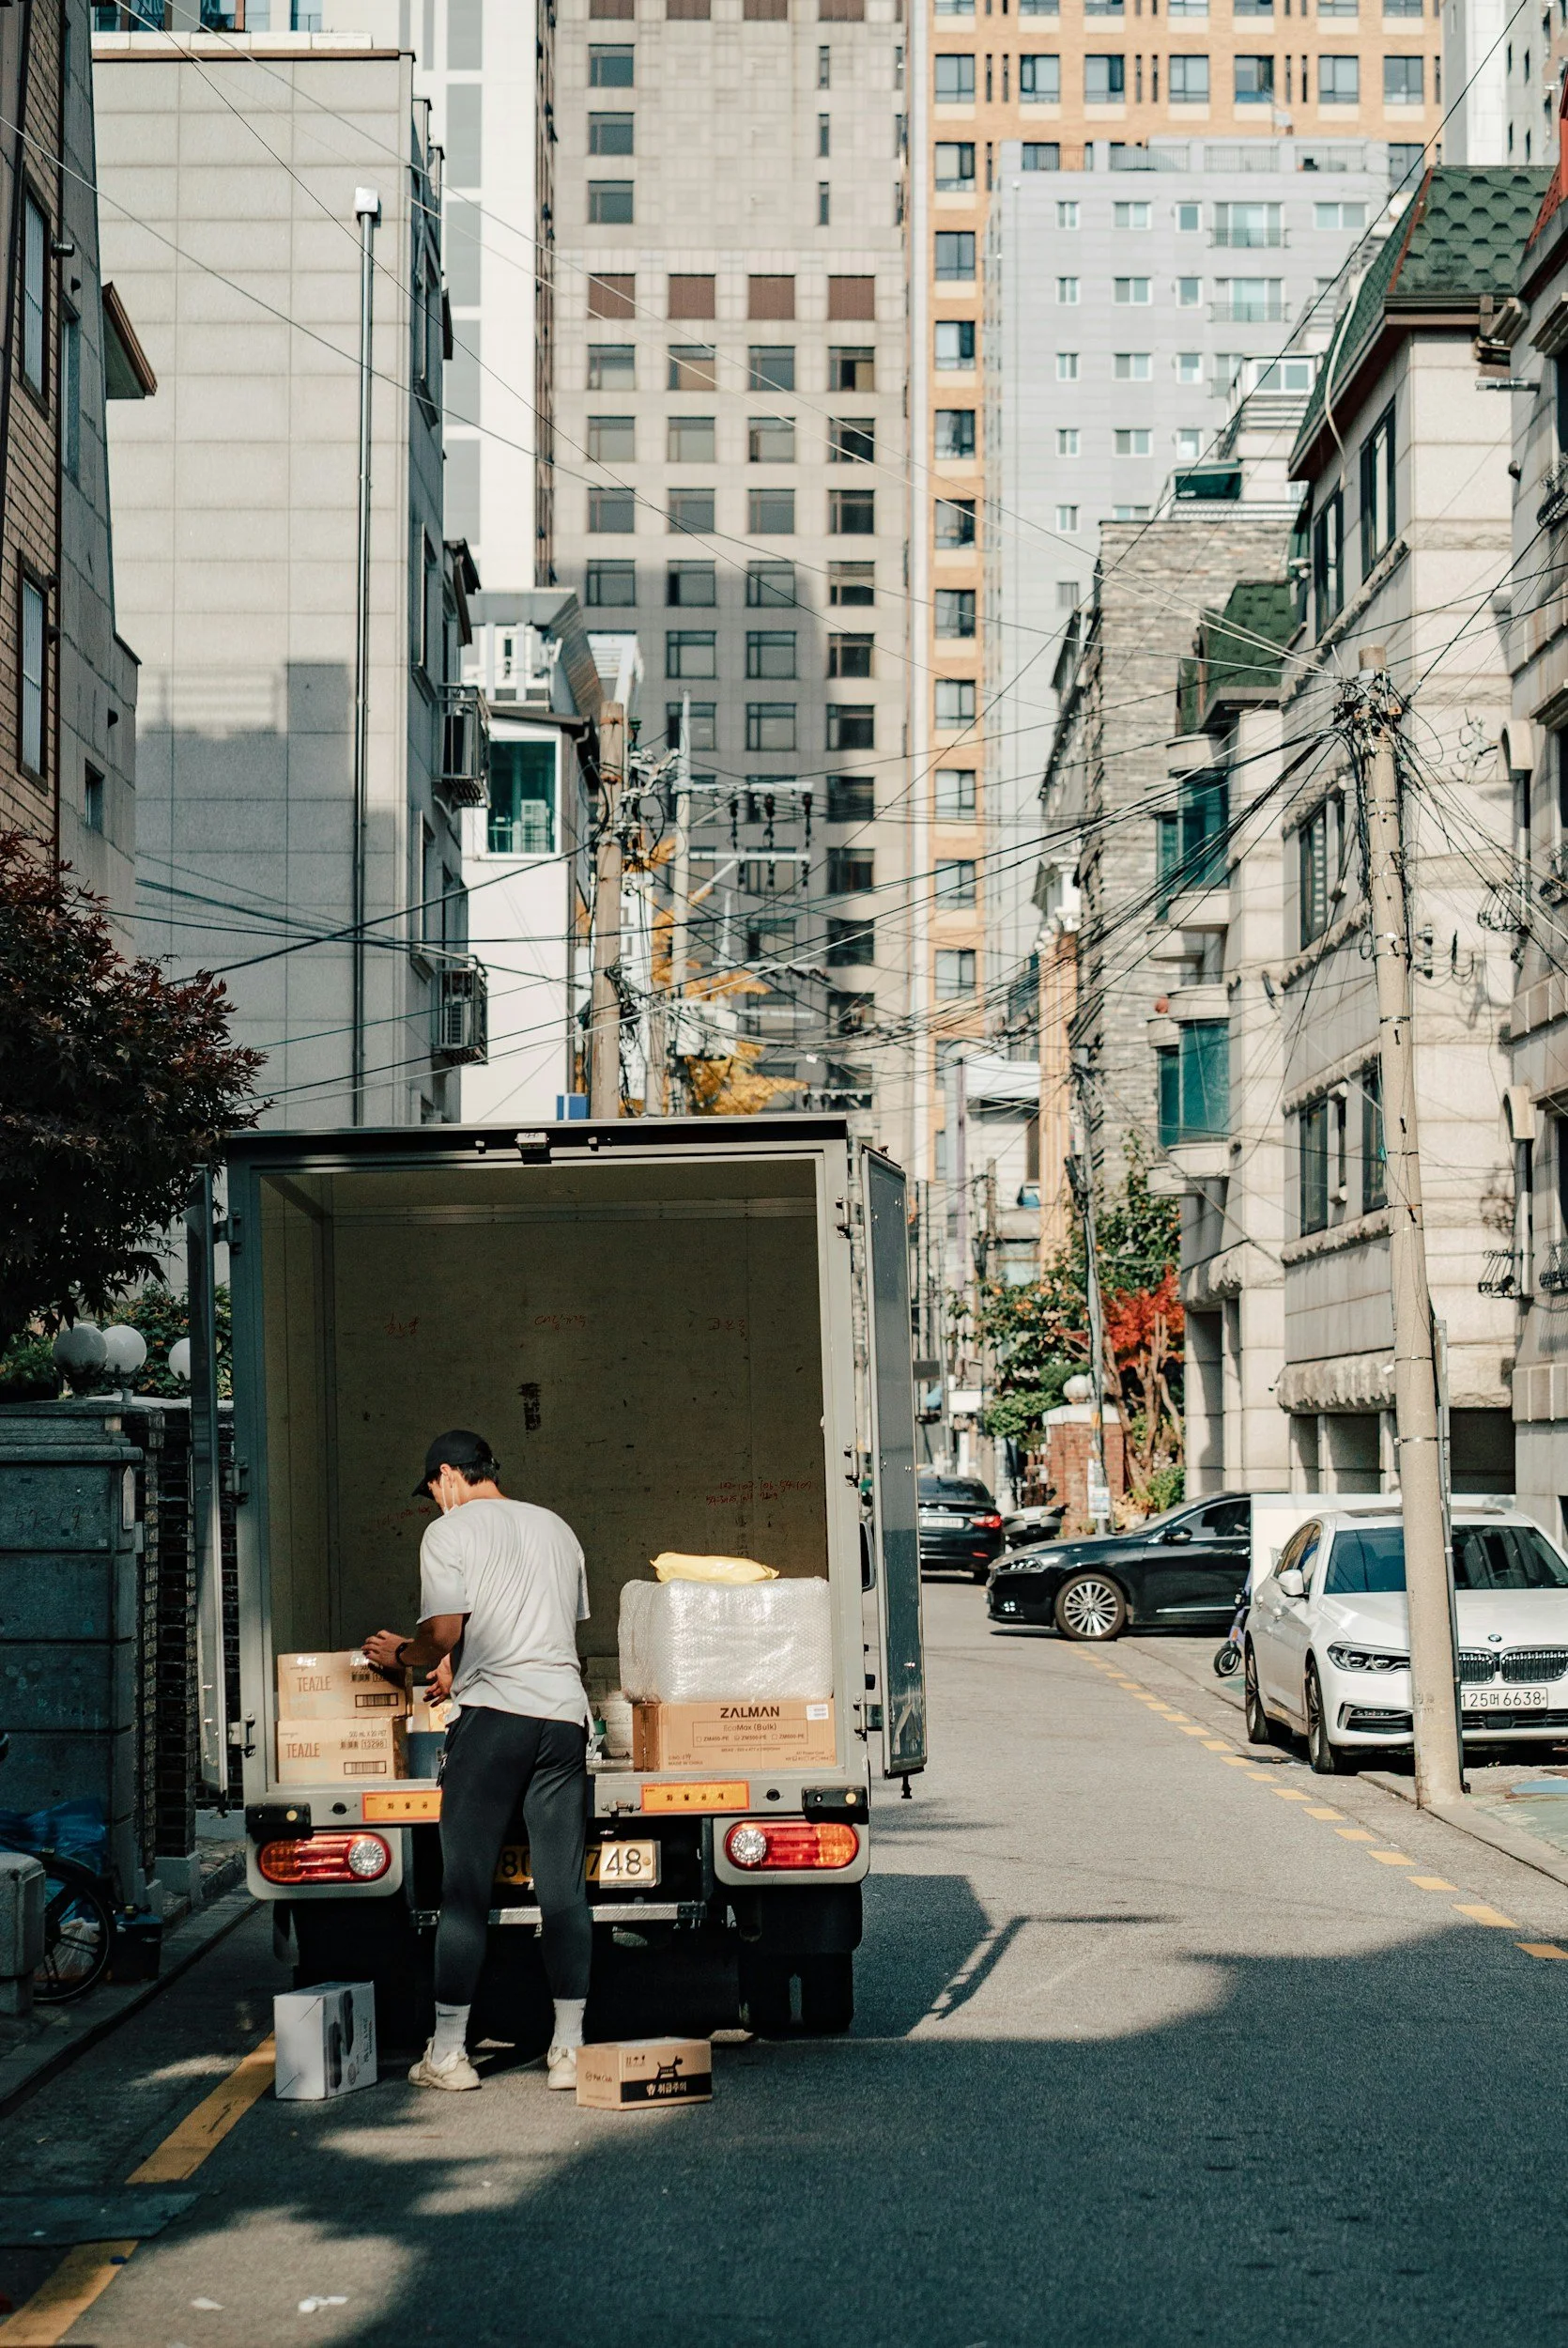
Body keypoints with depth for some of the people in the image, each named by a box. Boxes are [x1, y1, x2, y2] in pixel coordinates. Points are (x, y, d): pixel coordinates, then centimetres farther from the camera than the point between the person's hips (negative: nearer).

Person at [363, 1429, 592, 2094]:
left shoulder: (449, 1533, 2)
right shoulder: (557, 1529, 20)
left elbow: (443, 1633, -8)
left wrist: (400, 1654, 14)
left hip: (493, 1714, -5)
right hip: (564, 1713, 5)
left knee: (465, 1890, 2)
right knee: (563, 1890, 5)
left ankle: (448, 2053, 5)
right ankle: (568, 2051, 5)